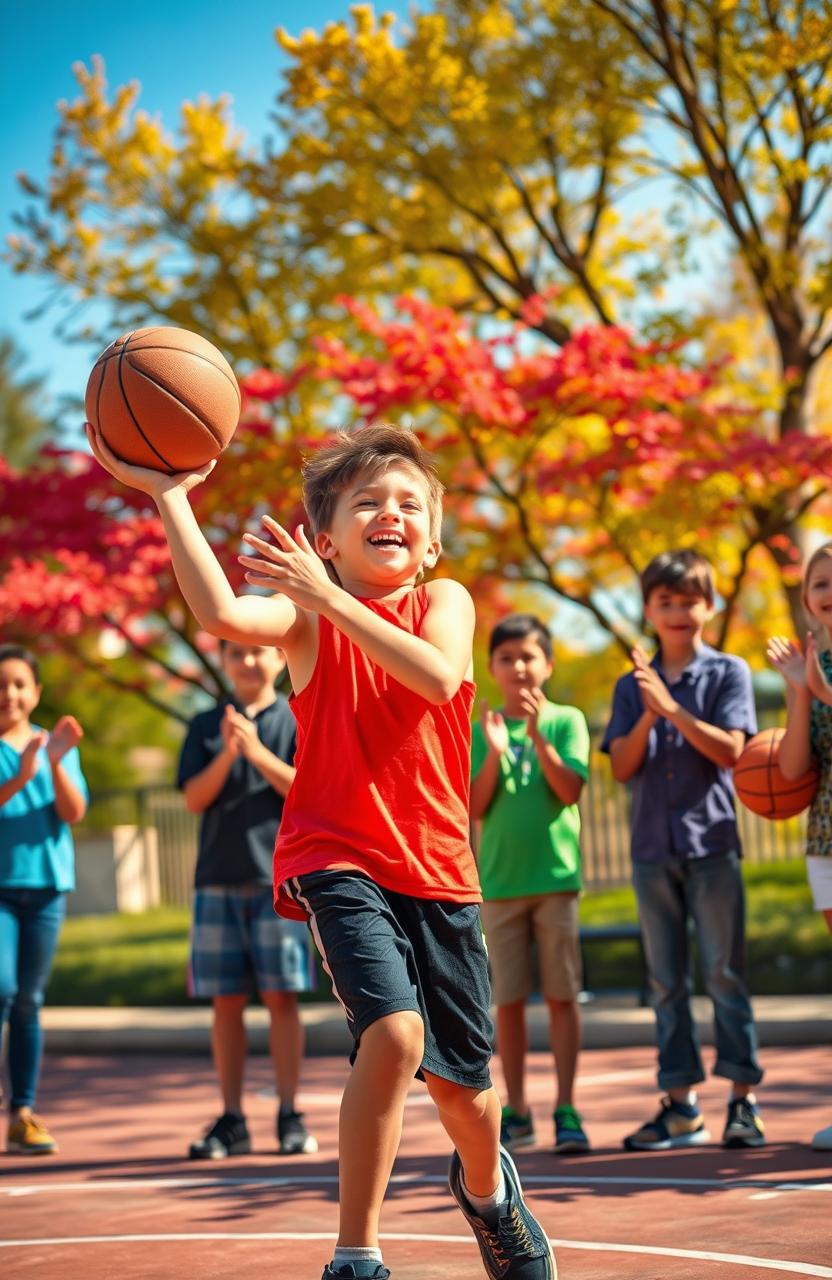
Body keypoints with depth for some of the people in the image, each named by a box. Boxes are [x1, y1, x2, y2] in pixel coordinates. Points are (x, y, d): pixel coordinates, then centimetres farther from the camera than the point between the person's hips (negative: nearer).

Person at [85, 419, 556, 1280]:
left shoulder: (444, 601, 3)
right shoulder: (306, 614, -5)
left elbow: (438, 676, -20)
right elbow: (223, 614, -28)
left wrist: (330, 598, -25)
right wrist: (169, 496, -30)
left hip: (436, 868, 4)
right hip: (337, 860, -4)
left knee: (464, 1085, 14)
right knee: (395, 1032, -27)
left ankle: (485, 1184, 50)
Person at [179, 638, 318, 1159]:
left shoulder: (299, 721, 4)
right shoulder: (206, 727, 11)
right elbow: (195, 799, 2)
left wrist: (257, 750, -16)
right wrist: (228, 753, -14)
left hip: (281, 878, -2)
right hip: (219, 881, 3)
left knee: (281, 995, -3)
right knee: (226, 1000, 4)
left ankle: (290, 1117, 4)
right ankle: (231, 1120, 9)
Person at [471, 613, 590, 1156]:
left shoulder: (567, 720, 3)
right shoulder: (482, 729, 7)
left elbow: (571, 791, -10)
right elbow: (474, 808, 0)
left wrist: (536, 734, -19)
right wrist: (495, 753, -15)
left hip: (556, 876, -2)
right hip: (500, 880, 2)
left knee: (562, 996, -1)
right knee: (508, 1000, 4)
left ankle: (567, 1110, 3)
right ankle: (517, 1112, 12)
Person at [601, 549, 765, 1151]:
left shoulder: (729, 672, 3)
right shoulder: (632, 685, 11)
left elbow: (729, 749, -9)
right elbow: (623, 767, 3)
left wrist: (672, 707, -17)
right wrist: (647, 718, -14)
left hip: (712, 841, -3)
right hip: (653, 847, 3)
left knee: (725, 972, -3)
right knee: (666, 982, 5)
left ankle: (744, 1100, 1)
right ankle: (681, 1106, 9)